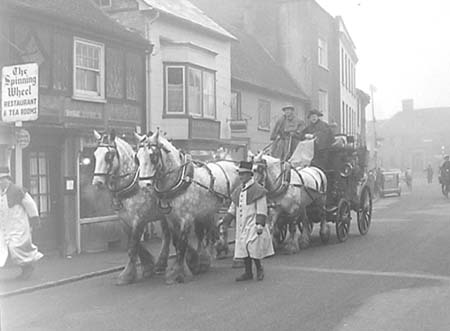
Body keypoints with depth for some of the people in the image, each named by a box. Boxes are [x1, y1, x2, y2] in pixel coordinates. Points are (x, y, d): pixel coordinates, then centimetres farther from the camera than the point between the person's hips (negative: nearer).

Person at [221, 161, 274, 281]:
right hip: (241, 225, 7)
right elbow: (233, 208, 17)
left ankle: (259, 269, 9)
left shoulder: (258, 190, -9)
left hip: (253, 225, -7)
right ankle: (248, 273, 17)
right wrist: (226, 220, 7)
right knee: (243, 248, 8)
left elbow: (262, 210, -12)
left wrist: (260, 225, -18)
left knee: (252, 247, -12)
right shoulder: (238, 191, 12)